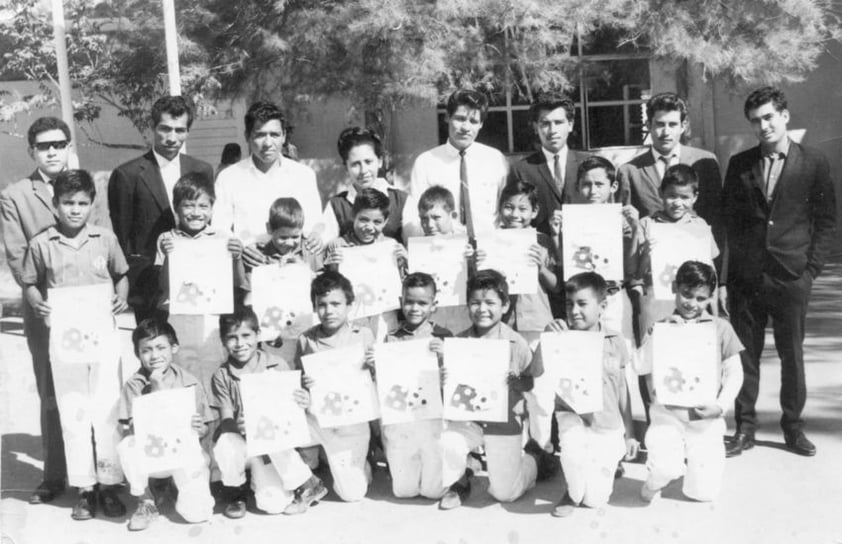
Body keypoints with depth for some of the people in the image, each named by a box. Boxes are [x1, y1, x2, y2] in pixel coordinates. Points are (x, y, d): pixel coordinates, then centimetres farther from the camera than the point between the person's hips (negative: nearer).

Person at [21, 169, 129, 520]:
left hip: (103, 335, 0)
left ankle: (109, 486, 15)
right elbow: (29, 284, 9)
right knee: (73, 414, 6)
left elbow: (121, 276, 13)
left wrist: (122, 297, -5)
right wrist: (36, 304, -10)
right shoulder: (41, 245, 0)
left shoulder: (106, 239, 1)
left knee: (106, 411, 3)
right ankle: (84, 489, 17)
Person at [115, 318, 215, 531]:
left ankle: (180, 486, 19)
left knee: (196, 514, -19)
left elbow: (205, 430, 2)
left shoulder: (190, 383, -3)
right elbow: (131, 429, -16)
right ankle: (146, 502, -6)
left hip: (185, 453, 0)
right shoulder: (134, 384, -5)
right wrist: (154, 392, -22)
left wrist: (199, 429, -22)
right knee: (127, 446, -33)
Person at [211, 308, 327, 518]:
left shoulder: (277, 366, -5)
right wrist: (235, 425, -30)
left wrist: (302, 404, -26)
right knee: (225, 444, -34)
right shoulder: (221, 376, -2)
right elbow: (226, 419, -5)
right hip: (242, 443, 2)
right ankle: (234, 493, -4)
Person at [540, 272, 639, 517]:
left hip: (608, 426, 1)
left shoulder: (615, 341, 0)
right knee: (573, 448, -35)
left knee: (595, 499, 0)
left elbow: (622, 389, 7)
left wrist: (629, 433, 10)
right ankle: (573, 494, -2)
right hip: (574, 416, -1)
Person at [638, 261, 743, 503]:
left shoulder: (721, 328, 3)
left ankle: (688, 459, 31)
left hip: (705, 419, 1)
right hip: (667, 414, -1)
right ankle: (656, 478, 10)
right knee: (668, 470, -25)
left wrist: (721, 406, -9)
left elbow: (734, 374, 5)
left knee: (703, 493, 0)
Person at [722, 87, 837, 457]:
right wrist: (738, 258, 3)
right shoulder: (739, 164, 6)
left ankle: (793, 426, 21)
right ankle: (745, 427, 15)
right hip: (745, 277, 1)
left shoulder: (813, 163, 2)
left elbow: (826, 221, 4)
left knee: (792, 355, 7)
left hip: (791, 277, -1)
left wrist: (812, 268, -2)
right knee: (745, 354, 5)